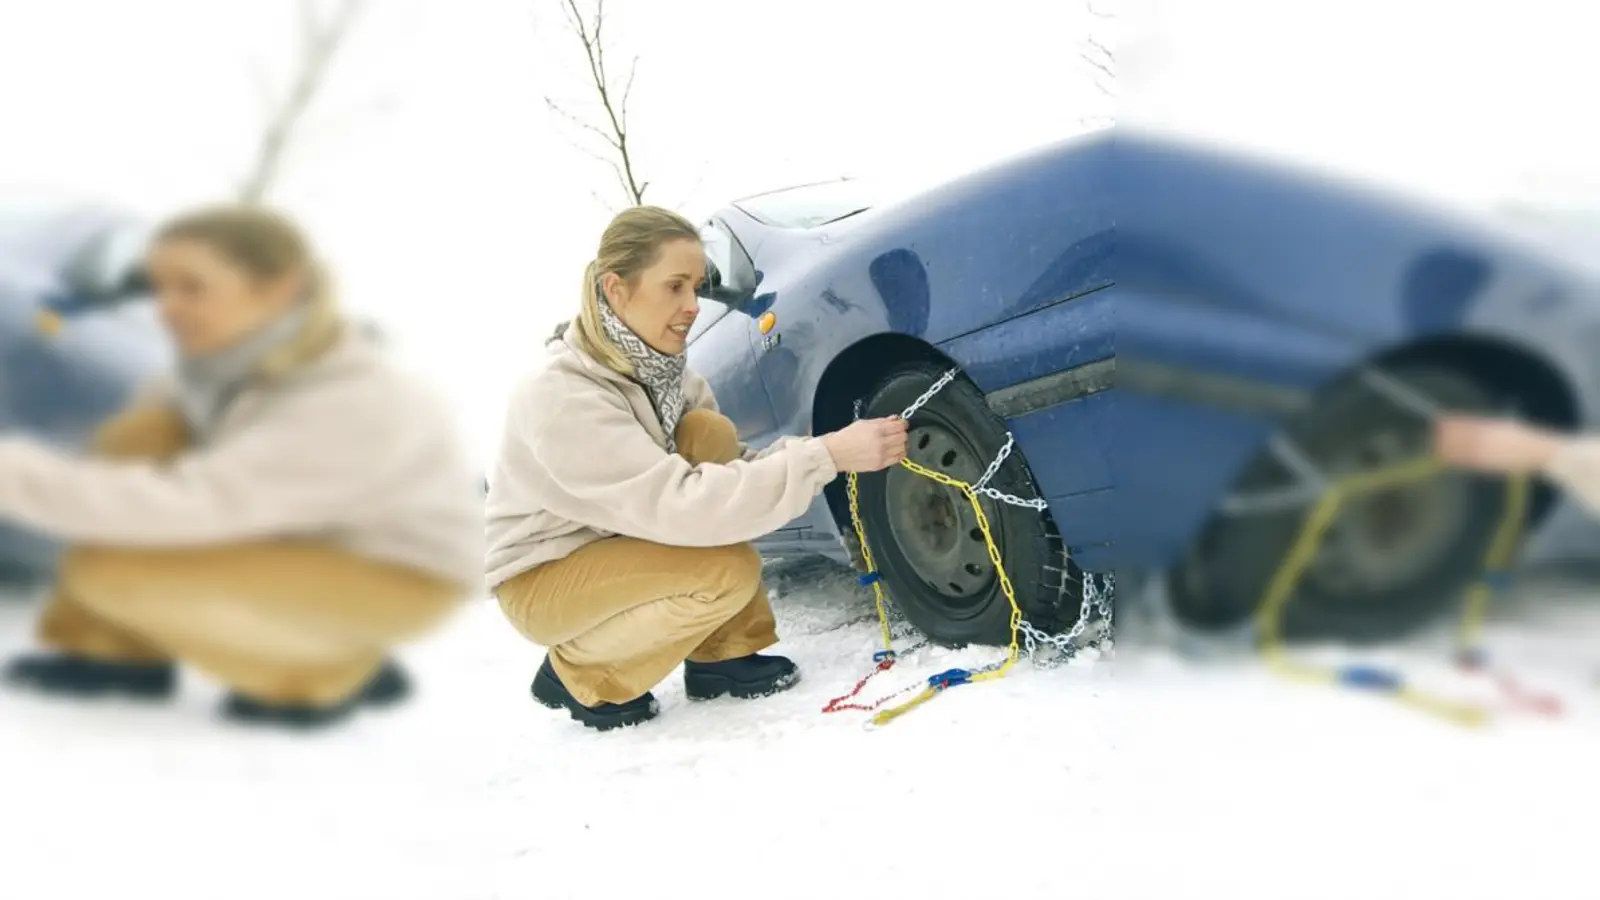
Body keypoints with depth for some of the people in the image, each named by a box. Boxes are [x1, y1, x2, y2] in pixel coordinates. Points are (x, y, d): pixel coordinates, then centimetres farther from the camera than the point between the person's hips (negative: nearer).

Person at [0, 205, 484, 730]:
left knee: (110, 572, -20)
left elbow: (192, 508, -40)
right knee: (142, 434, -10)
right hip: (310, 533, 8)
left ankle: (332, 673, -2)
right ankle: (118, 651, 4)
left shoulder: (353, 408, -34)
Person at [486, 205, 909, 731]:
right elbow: (678, 506, -39)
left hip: (616, 542, 8)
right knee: (730, 573, -27)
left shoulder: (657, 364, -5)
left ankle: (722, 655, -4)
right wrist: (827, 457, -41)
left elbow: (729, 471, -6)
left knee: (710, 436, -15)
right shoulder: (561, 396, -31)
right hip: (542, 580, -8)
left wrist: (820, 451, -25)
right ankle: (581, 675, -2)